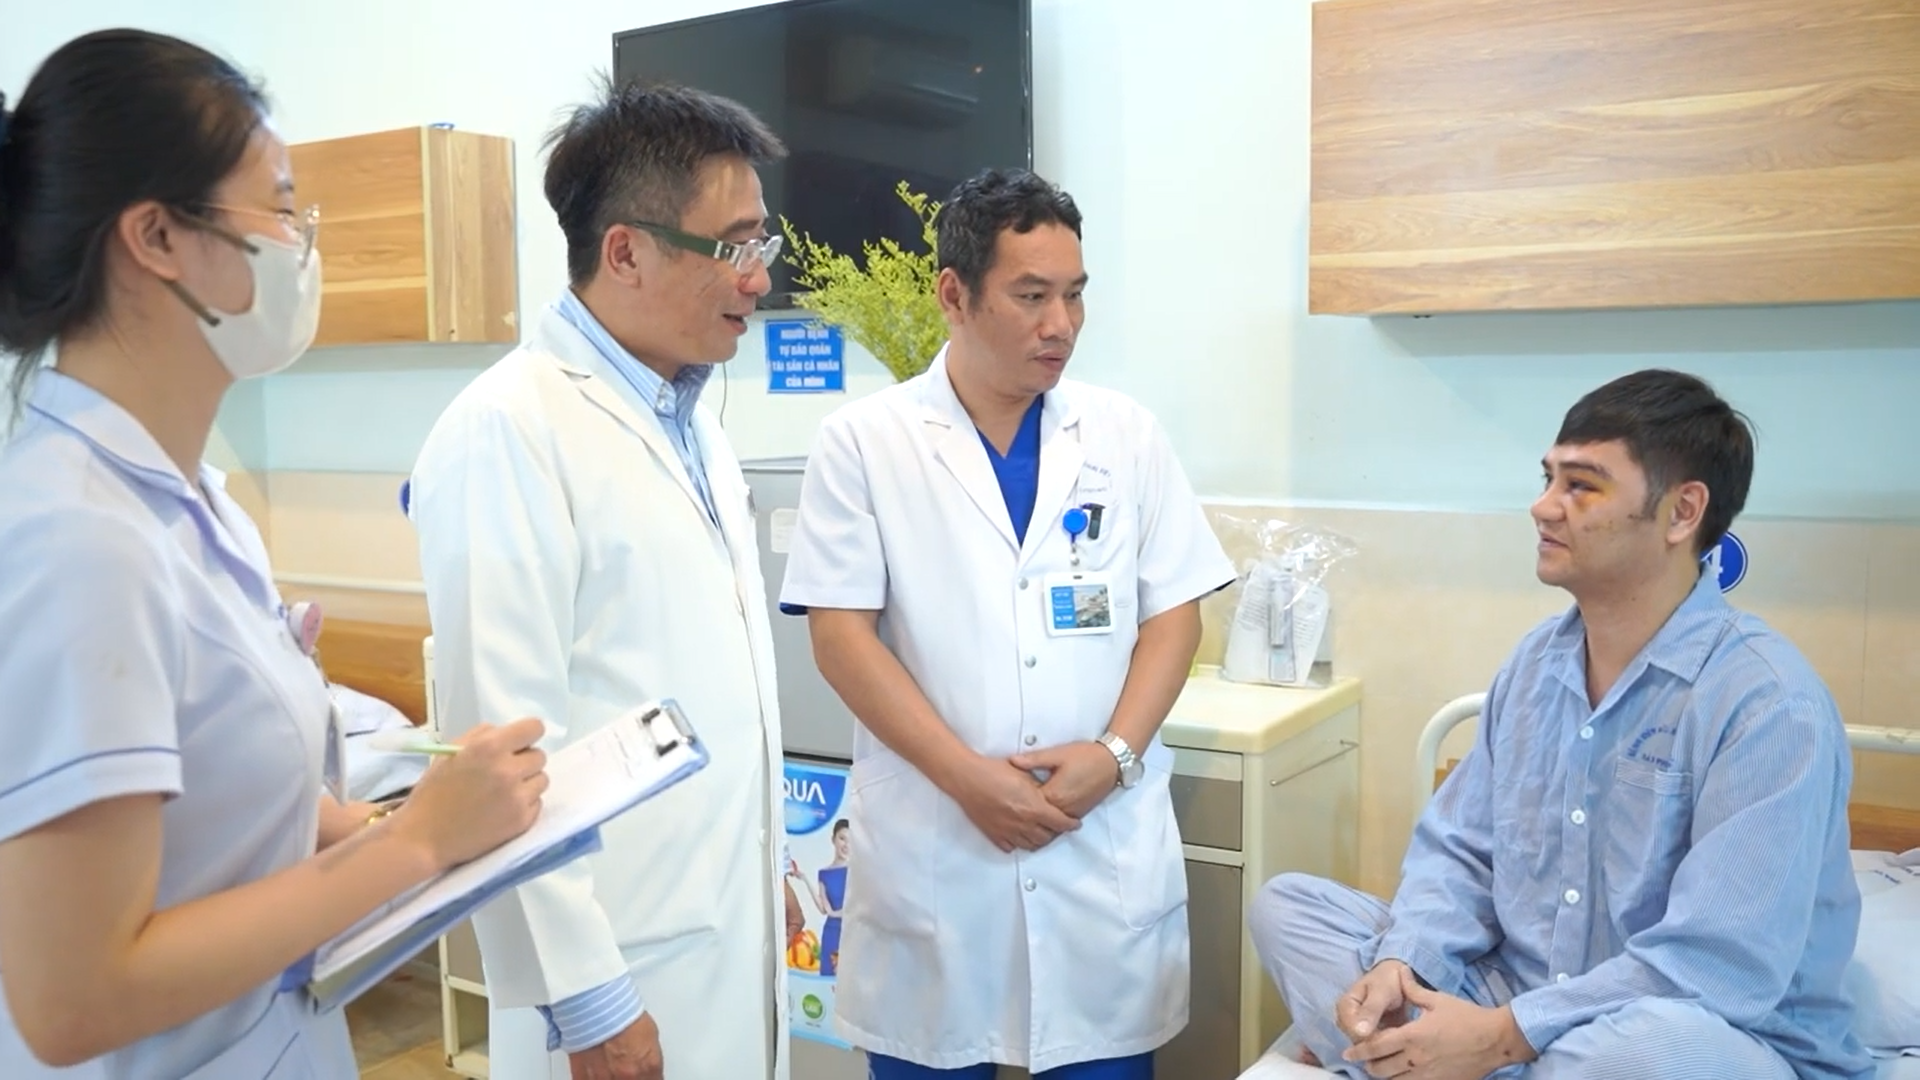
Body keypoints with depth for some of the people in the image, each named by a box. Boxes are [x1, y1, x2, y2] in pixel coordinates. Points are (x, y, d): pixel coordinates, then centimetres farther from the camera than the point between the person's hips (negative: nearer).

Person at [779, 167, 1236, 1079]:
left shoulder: (1126, 436, 5)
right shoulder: (865, 441, -2)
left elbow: (1173, 614, 5)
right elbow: (840, 632, -6)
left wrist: (1115, 753, -10)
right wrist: (966, 776, -13)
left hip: (1107, 848, 2)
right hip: (929, 849, -1)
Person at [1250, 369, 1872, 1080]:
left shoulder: (1768, 702, -19)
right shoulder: (1535, 662, 4)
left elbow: (1722, 966, -25)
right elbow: (1458, 851, 6)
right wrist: (1402, 963, -14)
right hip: (1512, 1006, 6)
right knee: (1288, 904, -2)